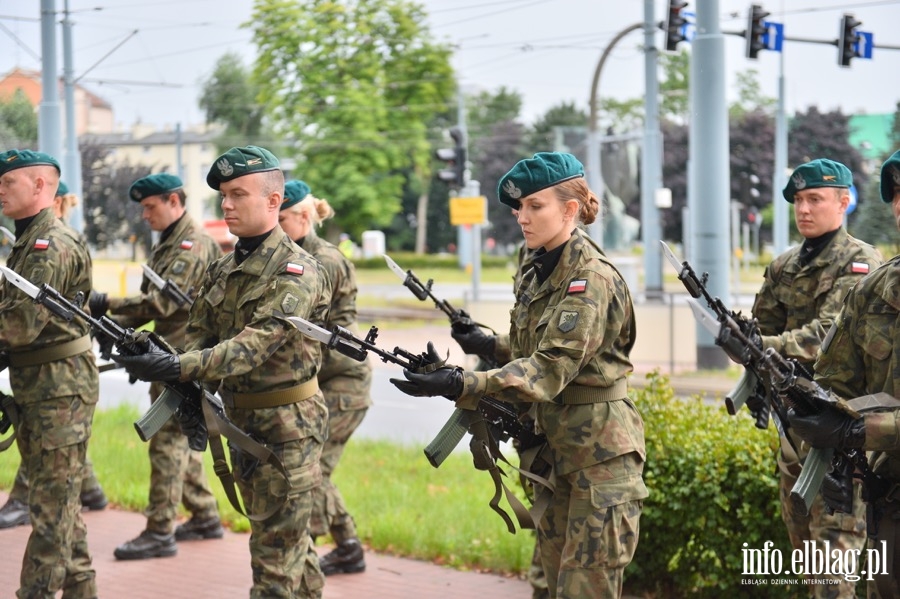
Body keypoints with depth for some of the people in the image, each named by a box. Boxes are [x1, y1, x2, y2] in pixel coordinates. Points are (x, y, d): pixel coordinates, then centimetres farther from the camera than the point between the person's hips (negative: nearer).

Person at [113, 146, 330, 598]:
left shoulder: (295, 272, -17)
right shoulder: (222, 270, 9)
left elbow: (255, 344, -28)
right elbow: (200, 335, 11)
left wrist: (177, 368, -39)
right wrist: (187, 387, -11)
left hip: (287, 427, -8)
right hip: (241, 420, 8)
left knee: (275, 549, -5)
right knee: (289, 537, 19)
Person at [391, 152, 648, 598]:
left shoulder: (591, 280, -19)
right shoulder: (542, 271, 9)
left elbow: (550, 370, -29)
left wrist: (458, 385, -38)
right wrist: (492, 344, 6)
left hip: (599, 453, -9)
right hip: (555, 449, 9)